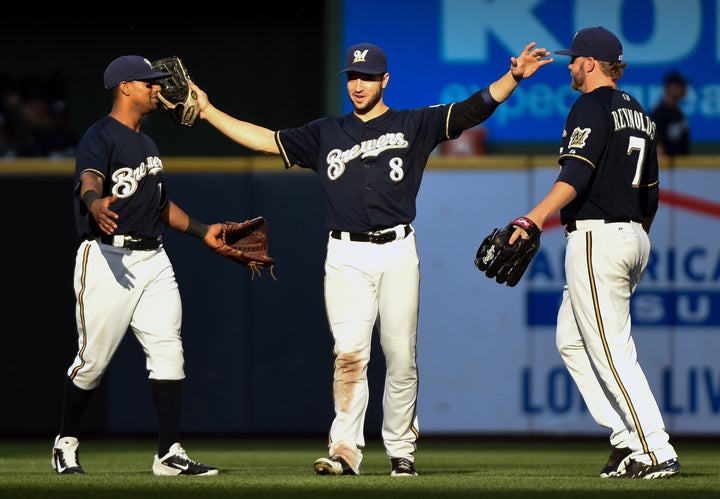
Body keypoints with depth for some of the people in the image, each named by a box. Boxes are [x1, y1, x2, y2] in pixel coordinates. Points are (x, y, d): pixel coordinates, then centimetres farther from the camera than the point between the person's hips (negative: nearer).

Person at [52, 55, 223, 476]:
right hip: (107, 257, -8)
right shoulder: (100, 137, -9)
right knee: (93, 358, -2)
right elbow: (89, 179, -30)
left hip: (153, 259, 8)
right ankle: (66, 443, 17)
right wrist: (95, 203, -52)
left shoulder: (148, 144, 20)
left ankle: (170, 454, -2)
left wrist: (202, 231, 20)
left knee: (168, 351, -2)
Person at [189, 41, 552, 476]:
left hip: (397, 252, -1)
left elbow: (474, 110, 0)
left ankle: (401, 450, 12)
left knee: (401, 356, 1)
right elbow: (265, 139, 15)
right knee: (349, 354, -11)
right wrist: (207, 110, 10)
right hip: (347, 256, 1)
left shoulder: (413, 125, 9)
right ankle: (345, 451, -11)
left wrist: (514, 77, -15)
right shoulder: (326, 134, 16)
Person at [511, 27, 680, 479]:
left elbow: (576, 174, -24)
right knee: (571, 340, 16)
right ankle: (628, 438, 8)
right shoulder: (639, 114, 18)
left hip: (597, 238, -9)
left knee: (611, 349, -8)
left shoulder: (591, 108, -10)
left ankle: (656, 452, -13)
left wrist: (534, 219, -34)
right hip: (633, 239, 9)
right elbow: (650, 193, 21)